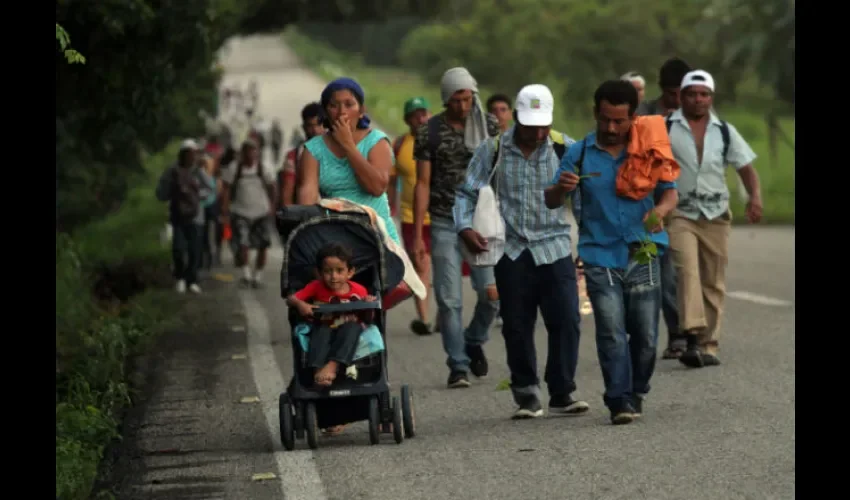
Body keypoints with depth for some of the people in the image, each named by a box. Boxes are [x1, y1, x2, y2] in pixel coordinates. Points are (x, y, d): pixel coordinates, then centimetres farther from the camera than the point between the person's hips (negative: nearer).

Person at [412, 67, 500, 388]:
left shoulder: (489, 125, 5)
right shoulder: (430, 132, 1)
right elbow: (422, 184, 2)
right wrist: (417, 236, -2)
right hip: (445, 225, -1)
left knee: (493, 292, -7)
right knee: (449, 299, -3)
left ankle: (474, 342, 21)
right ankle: (458, 365, 6)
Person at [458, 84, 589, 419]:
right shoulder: (494, 149, 2)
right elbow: (467, 192, 6)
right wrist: (465, 227, -10)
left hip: (555, 248, 0)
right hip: (512, 250, 0)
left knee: (565, 321, -8)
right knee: (517, 327, 3)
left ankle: (562, 392, 3)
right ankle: (526, 394, 14)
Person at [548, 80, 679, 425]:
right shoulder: (580, 154, 4)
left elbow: (670, 192, 5)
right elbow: (551, 201, 5)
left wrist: (660, 210, -19)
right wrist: (561, 188, -20)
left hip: (642, 256, 1)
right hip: (601, 257, -1)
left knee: (645, 334, 3)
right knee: (612, 333, -12)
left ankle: (636, 393, 22)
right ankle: (619, 401, -10)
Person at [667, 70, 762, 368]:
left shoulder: (725, 131, 9)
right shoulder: (665, 129, 1)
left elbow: (745, 166, 9)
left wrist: (755, 196, -9)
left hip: (716, 214, 3)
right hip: (680, 213, -3)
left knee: (714, 282, 2)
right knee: (687, 271, -22)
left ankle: (708, 345, 7)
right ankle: (693, 338, -30)